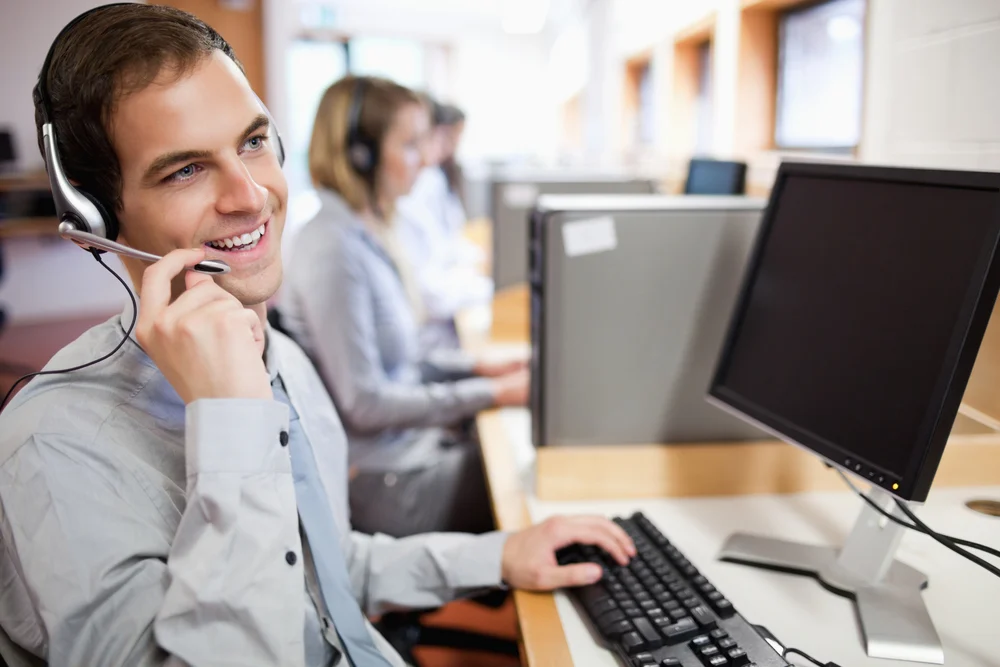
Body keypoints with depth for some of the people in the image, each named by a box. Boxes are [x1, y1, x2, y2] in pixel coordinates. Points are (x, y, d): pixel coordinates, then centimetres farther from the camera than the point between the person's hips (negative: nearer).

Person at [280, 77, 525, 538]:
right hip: (383, 482, -9)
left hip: (409, 436, 9)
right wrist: (491, 394, -17)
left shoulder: (369, 233, 8)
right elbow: (365, 402, -22)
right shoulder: (333, 249, -21)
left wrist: (478, 366, 6)